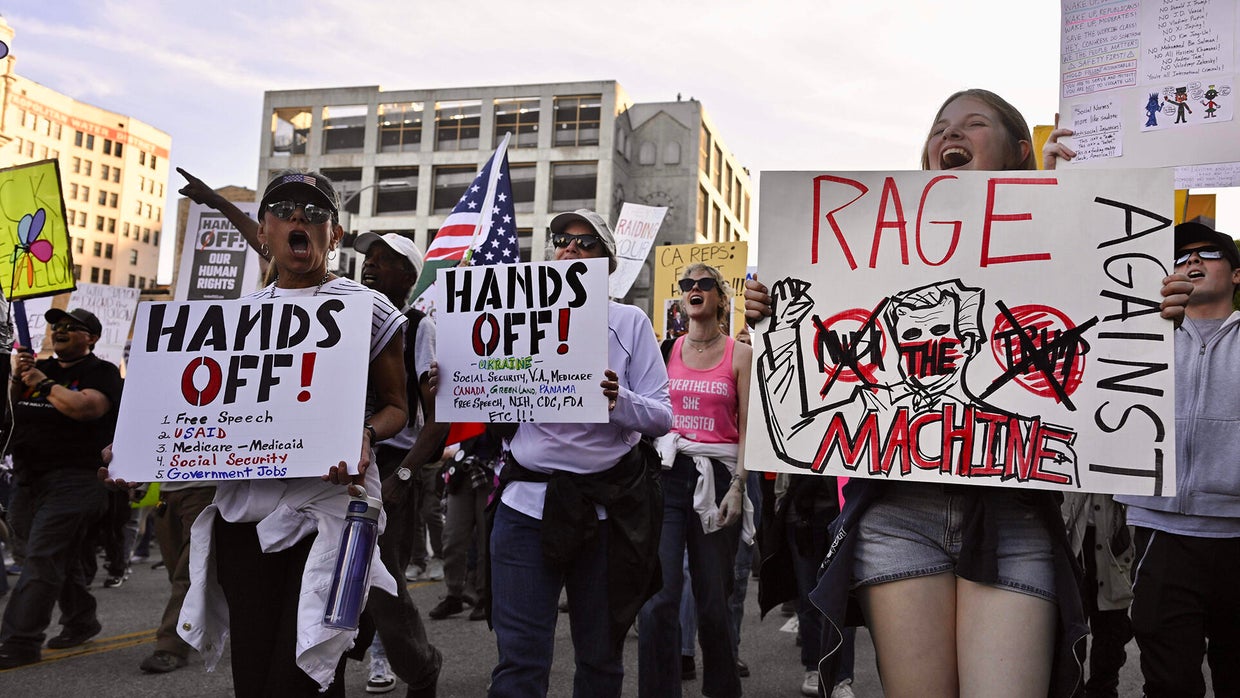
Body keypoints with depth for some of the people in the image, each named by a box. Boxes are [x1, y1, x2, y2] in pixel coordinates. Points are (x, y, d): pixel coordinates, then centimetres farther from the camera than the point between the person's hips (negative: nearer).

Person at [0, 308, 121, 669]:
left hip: (72, 480, -7)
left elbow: (85, 407, -21)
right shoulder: (41, 367, 18)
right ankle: (81, 622, 30)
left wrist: (43, 383, -12)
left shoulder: (101, 372, -3)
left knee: (42, 559, -12)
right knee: (62, 557, 16)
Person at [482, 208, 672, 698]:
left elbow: (662, 417, -2)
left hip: (607, 505, 0)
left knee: (601, 657, 11)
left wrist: (619, 402, -22)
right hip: (528, 500, 1)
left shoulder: (629, 322, 5)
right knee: (519, 657, -2)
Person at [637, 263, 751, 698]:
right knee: (659, 595, -8)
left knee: (713, 596, 7)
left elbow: (748, 429, 0)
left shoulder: (740, 355, 3)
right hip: (668, 471, 1)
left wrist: (737, 487, -8)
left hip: (717, 476, -1)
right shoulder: (666, 349, 9)